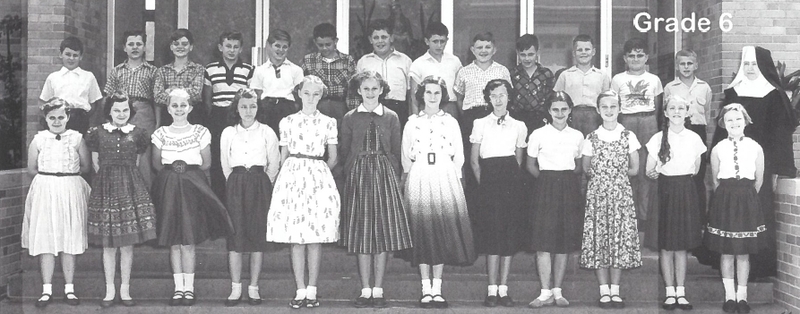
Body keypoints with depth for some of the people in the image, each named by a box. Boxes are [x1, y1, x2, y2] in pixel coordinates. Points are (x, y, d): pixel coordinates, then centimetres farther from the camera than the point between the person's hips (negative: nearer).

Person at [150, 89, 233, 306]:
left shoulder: (200, 132, 2)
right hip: (168, 188, 2)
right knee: (173, 241, 3)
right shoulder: (160, 134, 7)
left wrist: (188, 169, -2)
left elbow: (206, 163, 7)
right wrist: (172, 170, 0)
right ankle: (179, 288, 10)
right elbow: (156, 163, 14)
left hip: (192, 186, -2)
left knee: (188, 241, -5)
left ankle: (189, 288, 2)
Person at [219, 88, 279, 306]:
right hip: (235, 184, 1)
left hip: (260, 185, -1)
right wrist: (236, 184, 4)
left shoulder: (266, 132, 5)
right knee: (235, 235, -3)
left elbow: (274, 164, 7)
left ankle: (253, 288, 6)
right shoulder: (228, 133, 8)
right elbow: (225, 164, 11)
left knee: (257, 237, 0)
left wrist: (263, 185, 3)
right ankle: (236, 288, 2)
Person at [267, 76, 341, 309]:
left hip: (319, 178, -1)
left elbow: (333, 158, 11)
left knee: (315, 239, -1)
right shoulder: (287, 122, 9)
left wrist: (317, 172, 6)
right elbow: (283, 156, 12)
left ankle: (311, 290, 7)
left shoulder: (328, 123, 7)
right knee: (296, 239, 0)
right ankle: (300, 290, 6)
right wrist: (294, 171, 2)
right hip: (292, 176, 1)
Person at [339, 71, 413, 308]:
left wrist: (394, 178, -2)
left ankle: (378, 290, 6)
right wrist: (353, 175, -1)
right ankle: (365, 290, 7)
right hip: (358, 178, 0)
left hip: (385, 176, 0)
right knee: (361, 235, 1)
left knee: (384, 233, -1)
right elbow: (344, 152, 8)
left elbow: (396, 152, 7)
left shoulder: (391, 117, 6)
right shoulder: (350, 118, 6)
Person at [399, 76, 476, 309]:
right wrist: (411, 176, 3)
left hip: (446, 178, 0)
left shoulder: (450, 122, 9)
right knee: (422, 231, -2)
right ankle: (426, 289, 3)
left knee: (443, 231, -2)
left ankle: (437, 288, 5)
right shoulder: (412, 123, 9)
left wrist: (453, 179, 0)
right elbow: (406, 157, 12)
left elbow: (458, 156, 9)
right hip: (419, 179, 0)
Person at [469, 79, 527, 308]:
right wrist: (484, 183, 0)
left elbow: (519, 160, 15)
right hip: (489, 181, -2)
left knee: (510, 235, 0)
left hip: (511, 180, 2)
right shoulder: (480, 124, 7)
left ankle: (503, 289, 5)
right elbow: (474, 160, 6)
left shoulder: (518, 126, 10)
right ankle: (492, 290, -3)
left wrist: (513, 181, 4)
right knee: (492, 235, -7)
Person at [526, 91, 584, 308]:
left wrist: (568, 179, 3)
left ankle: (558, 291, 13)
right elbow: (531, 165, 8)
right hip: (545, 189, -2)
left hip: (570, 189, 2)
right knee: (543, 243, -7)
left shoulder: (577, 136, 8)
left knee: (564, 243, 4)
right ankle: (546, 292, -1)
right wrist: (547, 179, 1)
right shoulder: (538, 135, 1)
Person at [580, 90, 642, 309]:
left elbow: (634, 169, 7)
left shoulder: (628, 137, 4)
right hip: (597, 193, 0)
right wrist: (611, 176, -1)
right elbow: (586, 170, 10)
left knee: (620, 238, 0)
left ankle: (615, 290, 8)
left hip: (621, 193, 0)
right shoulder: (591, 139, 4)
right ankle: (604, 291, 6)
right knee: (598, 239, -2)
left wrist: (607, 175, 3)